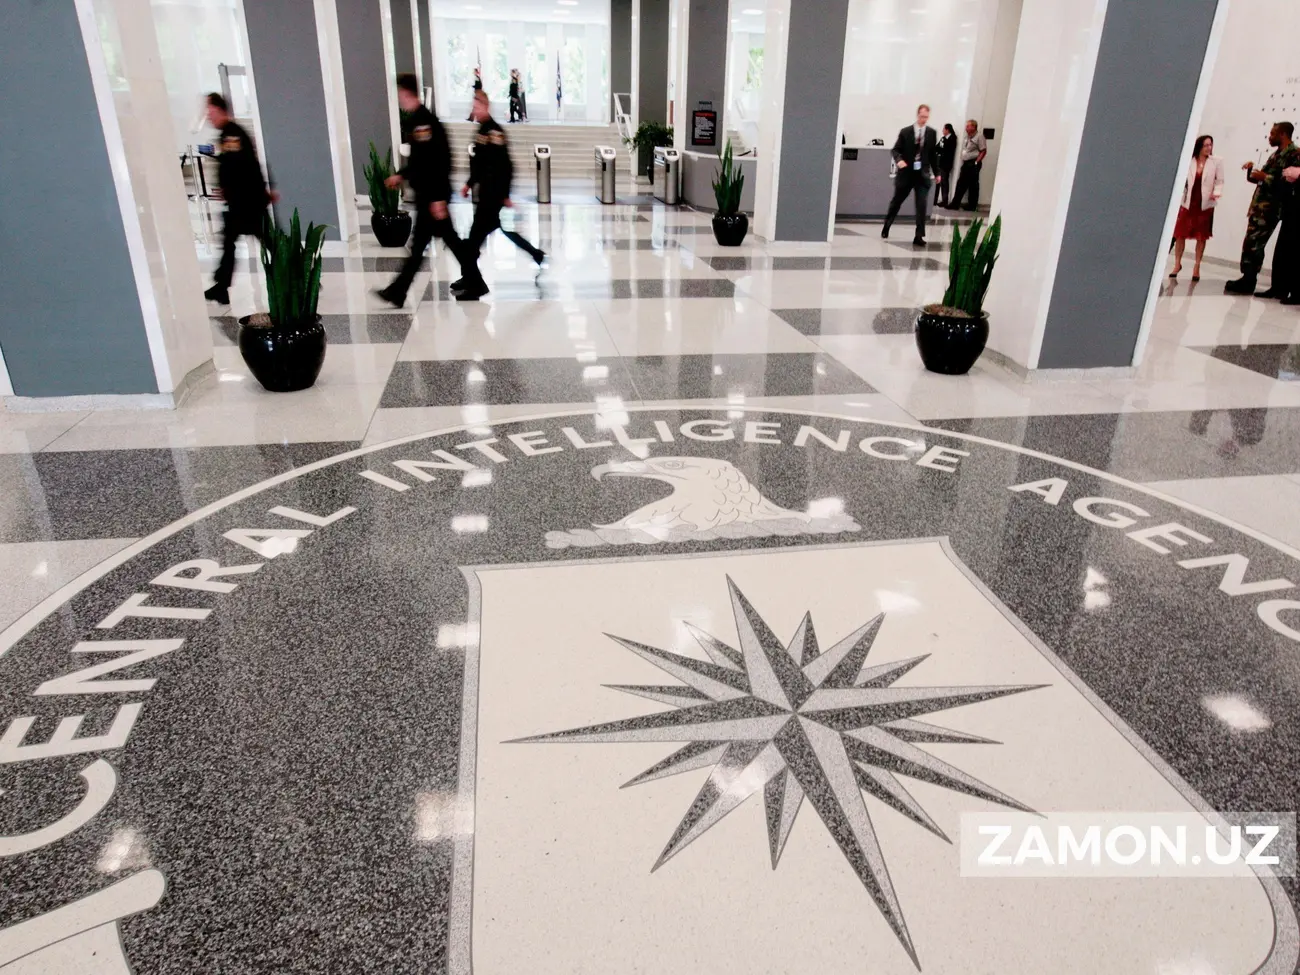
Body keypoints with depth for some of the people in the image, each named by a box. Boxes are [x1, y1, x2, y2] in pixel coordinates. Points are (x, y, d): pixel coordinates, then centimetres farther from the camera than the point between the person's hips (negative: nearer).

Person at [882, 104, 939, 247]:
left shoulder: (932, 133, 5)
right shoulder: (905, 131, -2)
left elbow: (934, 154, 11)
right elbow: (895, 150, -2)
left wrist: (936, 173, 12)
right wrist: (899, 160, -24)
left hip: (923, 175, 1)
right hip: (905, 173, -1)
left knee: (921, 205, -10)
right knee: (896, 201, 13)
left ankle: (919, 236, -8)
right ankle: (886, 226, 36)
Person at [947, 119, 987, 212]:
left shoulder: (979, 136, -9)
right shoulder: (967, 137, 14)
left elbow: (983, 151, -11)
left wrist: (976, 162, -16)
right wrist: (963, 162, 11)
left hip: (973, 164, -8)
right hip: (965, 163, 8)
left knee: (973, 185, 0)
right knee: (961, 184, 6)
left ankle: (972, 206, 6)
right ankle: (955, 204, 9)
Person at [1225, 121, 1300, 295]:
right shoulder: (1276, 154, 20)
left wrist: (1266, 177, -19)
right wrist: (1252, 170, 7)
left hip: (1270, 208, -9)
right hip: (1259, 205, 9)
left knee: (1253, 244, -11)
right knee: (1251, 244, 9)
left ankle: (1248, 281, -7)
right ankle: (1247, 279, 14)